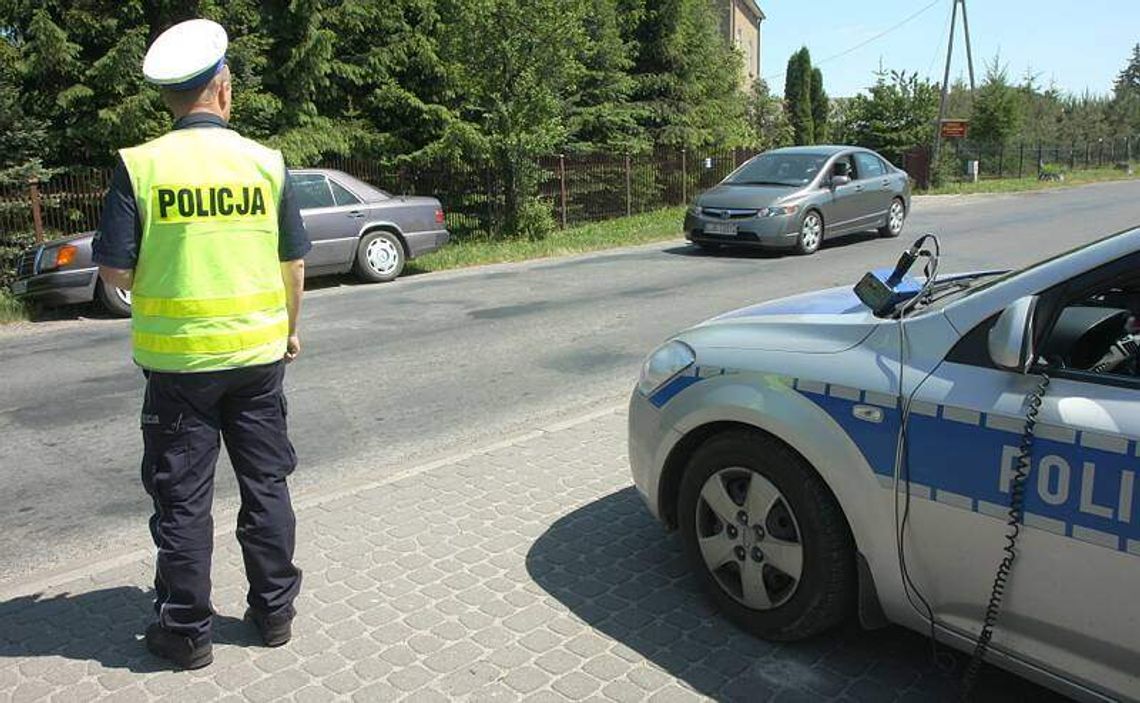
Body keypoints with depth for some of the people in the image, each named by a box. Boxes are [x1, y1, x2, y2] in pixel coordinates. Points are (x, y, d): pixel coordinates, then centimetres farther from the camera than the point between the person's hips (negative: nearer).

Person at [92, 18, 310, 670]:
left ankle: (186, 630, 22)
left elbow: (116, 271, -8)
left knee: (183, 498, 10)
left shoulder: (138, 165, -8)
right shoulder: (266, 162, -2)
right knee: (266, 485, 14)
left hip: (177, 356, -2)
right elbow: (294, 263, 2)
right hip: (259, 352, 2)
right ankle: (275, 611, 27)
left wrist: (160, 272, 13)